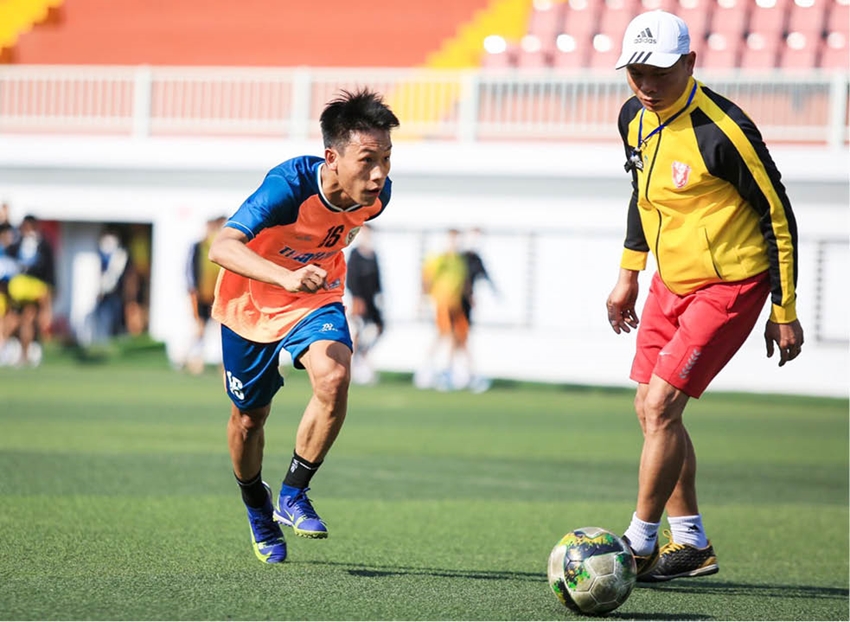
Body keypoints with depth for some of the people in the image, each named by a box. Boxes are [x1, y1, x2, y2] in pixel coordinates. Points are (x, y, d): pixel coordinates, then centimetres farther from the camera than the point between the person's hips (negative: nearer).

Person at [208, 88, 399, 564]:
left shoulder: (377, 193, -20)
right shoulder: (289, 185, -37)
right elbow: (222, 247, -49)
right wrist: (286, 277, -63)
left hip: (317, 299, 3)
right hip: (251, 300, -3)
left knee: (334, 377, -27)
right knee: (250, 417, 13)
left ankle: (293, 494, -8)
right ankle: (258, 510, 43)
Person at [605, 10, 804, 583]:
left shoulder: (721, 131, -24)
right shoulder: (634, 118, -1)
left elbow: (778, 215, -15)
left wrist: (784, 312, -12)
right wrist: (629, 274, 20)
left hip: (729, 287, -8)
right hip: (671, 281, 8)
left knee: (661, 405, -14)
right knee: (651, 410, 8)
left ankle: (640, 545, -3)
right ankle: (691, 544, 20)